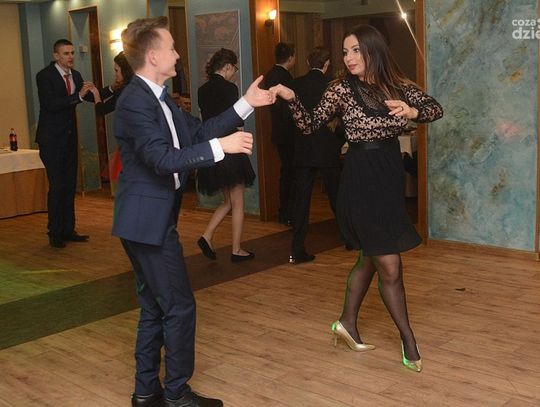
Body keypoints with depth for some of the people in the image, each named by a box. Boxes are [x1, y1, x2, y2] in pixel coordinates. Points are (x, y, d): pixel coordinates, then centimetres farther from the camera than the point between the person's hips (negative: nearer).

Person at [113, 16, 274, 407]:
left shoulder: (159, 97, 12)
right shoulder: (135, 101, -18)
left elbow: (199, 131, 14)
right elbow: (163, 159, -28)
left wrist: (247, 104, 12)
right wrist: (221, 147, -28)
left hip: (153, 218, 10)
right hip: (148, 220, -10)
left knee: (155, 306, 16)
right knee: (179, 306, -1)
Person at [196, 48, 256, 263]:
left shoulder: (203, 90, 7)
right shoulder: (229, 88, -14)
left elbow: (205, 118, 9)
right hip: (229, 150, -7)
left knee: (228, 202, 20)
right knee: (237, 204, 6)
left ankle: (207, 236, 6)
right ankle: (236, 250, 13)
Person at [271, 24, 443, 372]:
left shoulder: (397, 85, 4)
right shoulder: (342, 89, -5)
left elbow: (436, 109, -2)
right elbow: (310, 125, -1)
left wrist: (411, 112, -21)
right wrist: (292, 99, -16)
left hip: (391, 175, 6)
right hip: (361, 178, -5)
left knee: (370, 258, 17)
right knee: (390, 266, -2)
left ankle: (348, 323, 35)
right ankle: (408, 338, 14)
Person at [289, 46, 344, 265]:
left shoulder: (295, 84, -2)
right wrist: (339, 142, 11)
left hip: (302, 150, 2)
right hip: (328, 150, -2)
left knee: (301, 198, 3)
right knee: (336, 196, 13)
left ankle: (297, 250, 1)